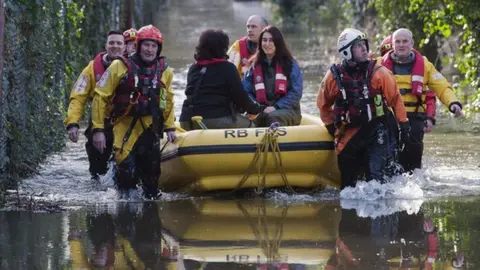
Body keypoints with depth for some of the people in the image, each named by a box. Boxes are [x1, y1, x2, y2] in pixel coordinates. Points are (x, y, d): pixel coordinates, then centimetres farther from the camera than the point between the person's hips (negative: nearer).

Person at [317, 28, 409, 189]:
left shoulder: (378, 73, -7)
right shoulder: (334, 76, -3)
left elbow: (395, 98, 2)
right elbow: (324, 104, 13)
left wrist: (404, 125, 4)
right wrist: (331, 127, 14)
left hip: (376, 132, -2)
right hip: (347, 135, 2)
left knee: (375, 175, -18)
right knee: (347, 181, 10)